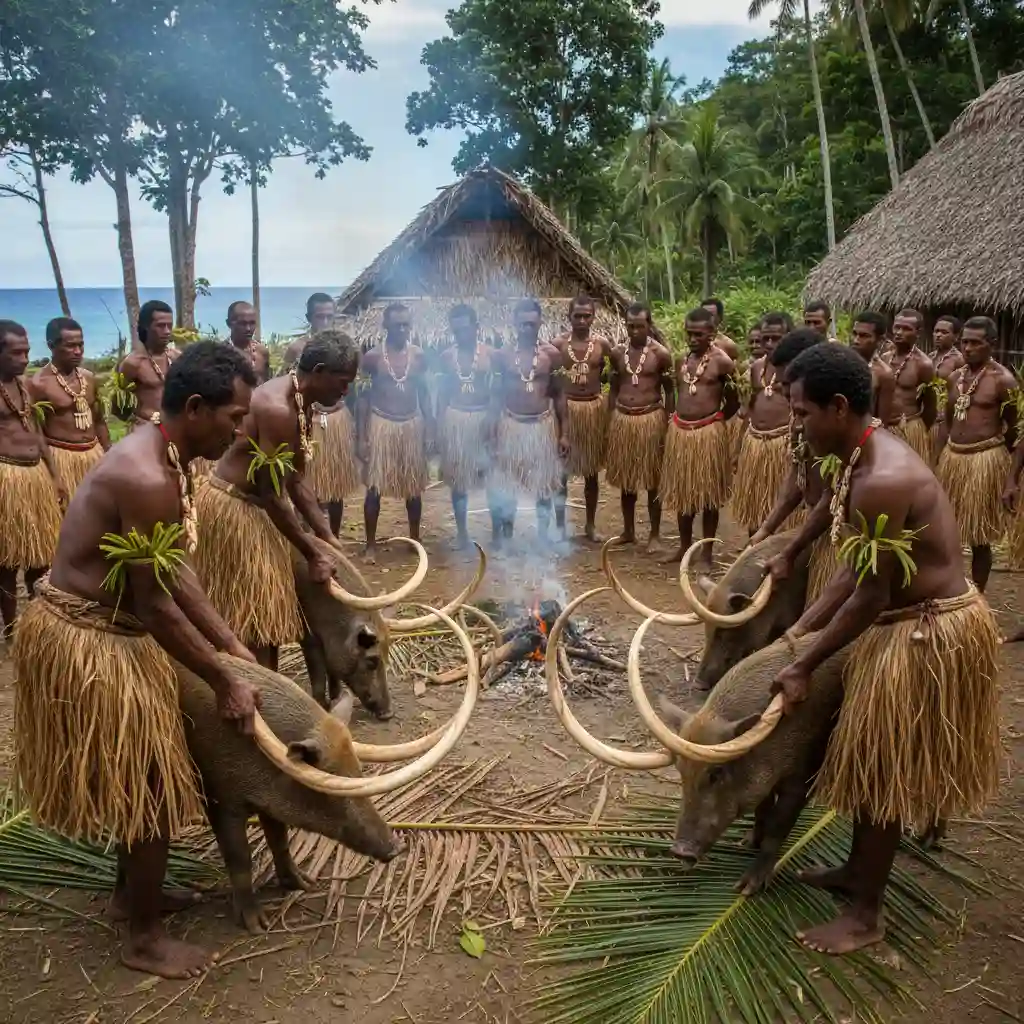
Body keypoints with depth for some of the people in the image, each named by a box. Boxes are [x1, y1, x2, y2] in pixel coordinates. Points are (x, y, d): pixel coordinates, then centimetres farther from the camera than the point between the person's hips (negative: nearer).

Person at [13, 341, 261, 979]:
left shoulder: (162, 457, 4)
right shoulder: (150, 480, -28)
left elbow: (176, 573, 8)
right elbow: (156, 605, -24)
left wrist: (232, 646, 8)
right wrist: (226, 682, -15)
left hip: (106, 631, 10)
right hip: (89, 643, -10)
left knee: (138, 779, 24)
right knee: (151, 786, 4)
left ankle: (130, 892, 45)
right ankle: (145, 939, 24)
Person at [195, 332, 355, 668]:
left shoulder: (301, 404, 4)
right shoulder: (278, 409, -27)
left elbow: (296, 480, 10)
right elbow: (274, 495, -24)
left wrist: (326, 537, 9)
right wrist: (313, 553, -17)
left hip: (253, 506, 10)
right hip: (231, 508, -10)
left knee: (267, 613, 16)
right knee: (251, 618, -2)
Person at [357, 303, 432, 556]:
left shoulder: (418, 355, 2)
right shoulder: (372, 357, -6)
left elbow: (424, 394, 9)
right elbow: (363, 397, -2)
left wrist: (429, 429, 4)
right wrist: (361, 436, -6)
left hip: (412, 425, 3)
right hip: (381, 425, -2)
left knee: (413, 486, 11)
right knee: (374, 487, 1)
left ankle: (415, 539, 26)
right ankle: (371, 543, 14)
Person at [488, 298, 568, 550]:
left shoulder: (552, 354, -2)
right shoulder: (502, 355, -1)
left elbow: (559, 395, 4)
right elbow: (496, 395, 3)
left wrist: (564, 433, 2)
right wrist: (492, 434, 0)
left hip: (543, 425, 0)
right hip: (511, 425, 0)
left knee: (544, 485, 9)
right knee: (504, 486, 4)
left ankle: (543, 536, 25)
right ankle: (504, 535, 19)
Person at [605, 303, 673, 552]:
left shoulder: (661, 354, -6)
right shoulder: (617, 353, 4)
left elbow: (670, 392, -1)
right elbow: (613, 389, 12)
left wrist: (667, 425, -6)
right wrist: (609, 424, 9)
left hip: (651, 419, -4)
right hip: (622, 419, 4)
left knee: (652, 480, 4)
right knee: (625, 479, 12)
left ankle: (655, 535, 15)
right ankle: (628, 531, 26)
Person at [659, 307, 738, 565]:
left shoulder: (722, 362, -9)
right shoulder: (681, 360, 8)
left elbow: (733, 403, -1)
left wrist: (715, 420, 9)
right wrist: (681, 420, 12)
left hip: (709, 432, -5)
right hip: (679, 430, 6)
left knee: (709, 494, 5)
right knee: (682, 491, 14)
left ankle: (706, 552, 15)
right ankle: (684, 546, 28)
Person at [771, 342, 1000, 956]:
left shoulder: (881, 480, -28)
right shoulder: (866, 460, 4)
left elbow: (871, 596, -24)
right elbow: (856, 570, 8)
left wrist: (805, 666, -15)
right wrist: (798, 632, 9)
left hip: (927, 634, -10)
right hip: (911, 625, 10)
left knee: (882, 768, 4)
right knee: (871, 759, 21)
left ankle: (867, 915, 22)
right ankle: (857, 873, 41)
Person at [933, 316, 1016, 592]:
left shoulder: (1003, 380, -10)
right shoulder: (955, 377, 9)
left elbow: (1014, 427, -2)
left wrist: (999, 456, 9)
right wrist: (938, 460, 11)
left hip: (985, 459, -6)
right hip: (952, 457, 6)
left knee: (979, 537, 3)